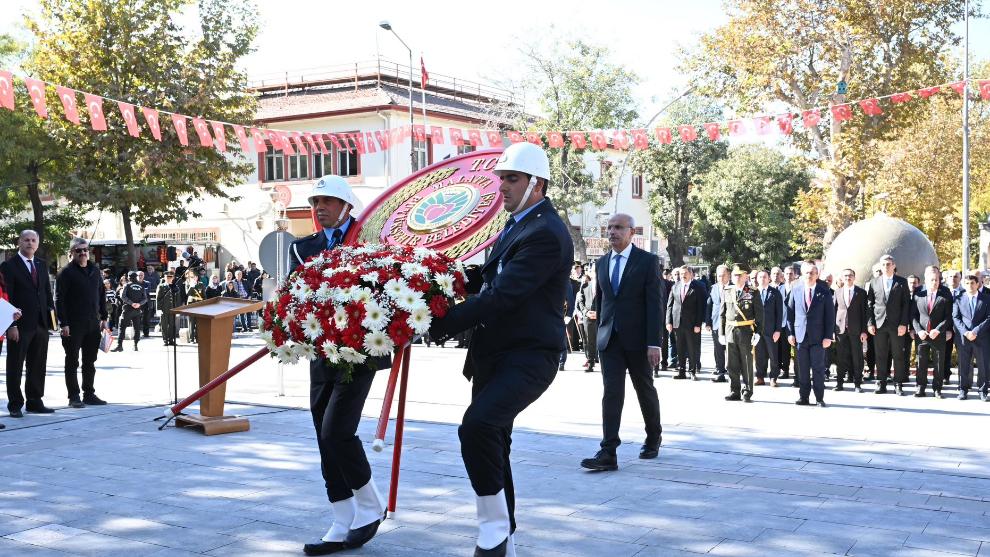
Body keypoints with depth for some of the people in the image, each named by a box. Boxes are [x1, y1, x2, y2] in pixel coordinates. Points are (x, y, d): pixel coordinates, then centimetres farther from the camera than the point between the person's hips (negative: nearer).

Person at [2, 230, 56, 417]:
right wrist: (11, 325, -16)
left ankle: (35, 402, 20)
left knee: (38, 366, 11)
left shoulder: (42, 265, 13)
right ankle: (15, 405, 10)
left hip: (41, 324, 6)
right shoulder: (9, 266, -5)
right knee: (15, 366, 3)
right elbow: (6, 298, -10)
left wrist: (52, 311, 5)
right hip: (20, 325, -6)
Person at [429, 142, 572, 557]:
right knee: (491, 443, 15)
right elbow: (489, 278, 20)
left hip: (529, 355, -10)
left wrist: (441, 325, -24)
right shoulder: (517, 225, 16)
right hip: (495, 353, 10)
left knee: (478, 426, -29)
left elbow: (502, 295, -25)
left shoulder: (546, 233, -17)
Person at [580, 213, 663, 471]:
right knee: (611, 393, -6)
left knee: (645, 390, 12)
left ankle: (653, 438, 33)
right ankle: (608, 454, -10)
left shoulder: (647, 261, -5)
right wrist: (600, 333, 12)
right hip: (610, 338, 3)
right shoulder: (602, 263, 10)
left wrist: (654, 343, -15)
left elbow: (654, 303, -10)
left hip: (637, 338, -3)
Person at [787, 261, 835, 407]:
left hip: (818, 336, -2)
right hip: (800, 335, 2)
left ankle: (819, 398, 8)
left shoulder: (824, 292, 1)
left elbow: (830, 315, -1)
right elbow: (790, 312, 8)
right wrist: (790, 333, 2)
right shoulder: (796, 290, 6)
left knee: (818, 368, 1)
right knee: (802, 368, 5)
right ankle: (804, 397, 12)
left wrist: (828, 336, -7)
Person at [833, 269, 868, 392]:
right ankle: (839, 382, 10)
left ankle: (857, 383, 7)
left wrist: (864, 331, -5)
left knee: (857, 357, 1)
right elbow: (834, 311, 8)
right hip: (840, 329, 1)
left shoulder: (861, 293, 4)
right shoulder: (837, 292, 9)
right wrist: (832, 329, 1)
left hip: (856, 330, -1)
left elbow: (864, 312, 1)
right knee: (840, 357, 3)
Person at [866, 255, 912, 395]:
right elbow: (869, 305, 8)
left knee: (898, 355, 1)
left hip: (896, 325, -1)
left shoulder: (902, 282, 4)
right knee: (880, 356, 4)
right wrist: (870, 323, -1)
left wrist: (904, 324, -8)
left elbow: (906, 304, 1)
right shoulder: (873, 283, 8)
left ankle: (898, 384, 8)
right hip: (879, 324, 1)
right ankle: (882, 383, 10)